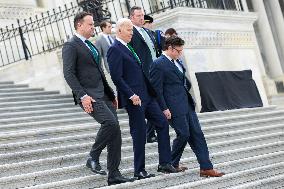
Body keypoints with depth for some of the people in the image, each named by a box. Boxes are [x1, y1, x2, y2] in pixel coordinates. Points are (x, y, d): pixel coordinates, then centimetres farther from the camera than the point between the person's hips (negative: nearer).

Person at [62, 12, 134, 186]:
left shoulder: (91, 46, 22)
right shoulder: (71, 46, -6)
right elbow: (69, 74, -14)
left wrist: (112, 94, 22)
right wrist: (83, 96, -22)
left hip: (104, 96, 9)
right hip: (89, 97, -9)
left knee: (115, 133, 2)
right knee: (111, 123, -26)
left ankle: (114, 175, 7)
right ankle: (93, 158, -7)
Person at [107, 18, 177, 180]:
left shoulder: (129, 48, 18)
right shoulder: (115, 50, -12)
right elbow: (116, 77, -19)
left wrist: (151, 91, 15)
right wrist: (131, 95, -22)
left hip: (146, 95, 9)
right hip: (134, 99, -9)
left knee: (163, 122, 6)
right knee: (139, 133, -3)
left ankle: (164, 163, 10)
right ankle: (139, 171, 9)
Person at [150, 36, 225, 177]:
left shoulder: (176, 62, 15)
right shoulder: (158, 65, -12)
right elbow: (157, 89, -14)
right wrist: (164, 109, -16)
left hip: (187, 104, 9)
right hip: (175, 107, -9)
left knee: (197, 134, 4)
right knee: (183, 134, -5)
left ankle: (206, 168, 4)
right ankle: (172, 164, 17)